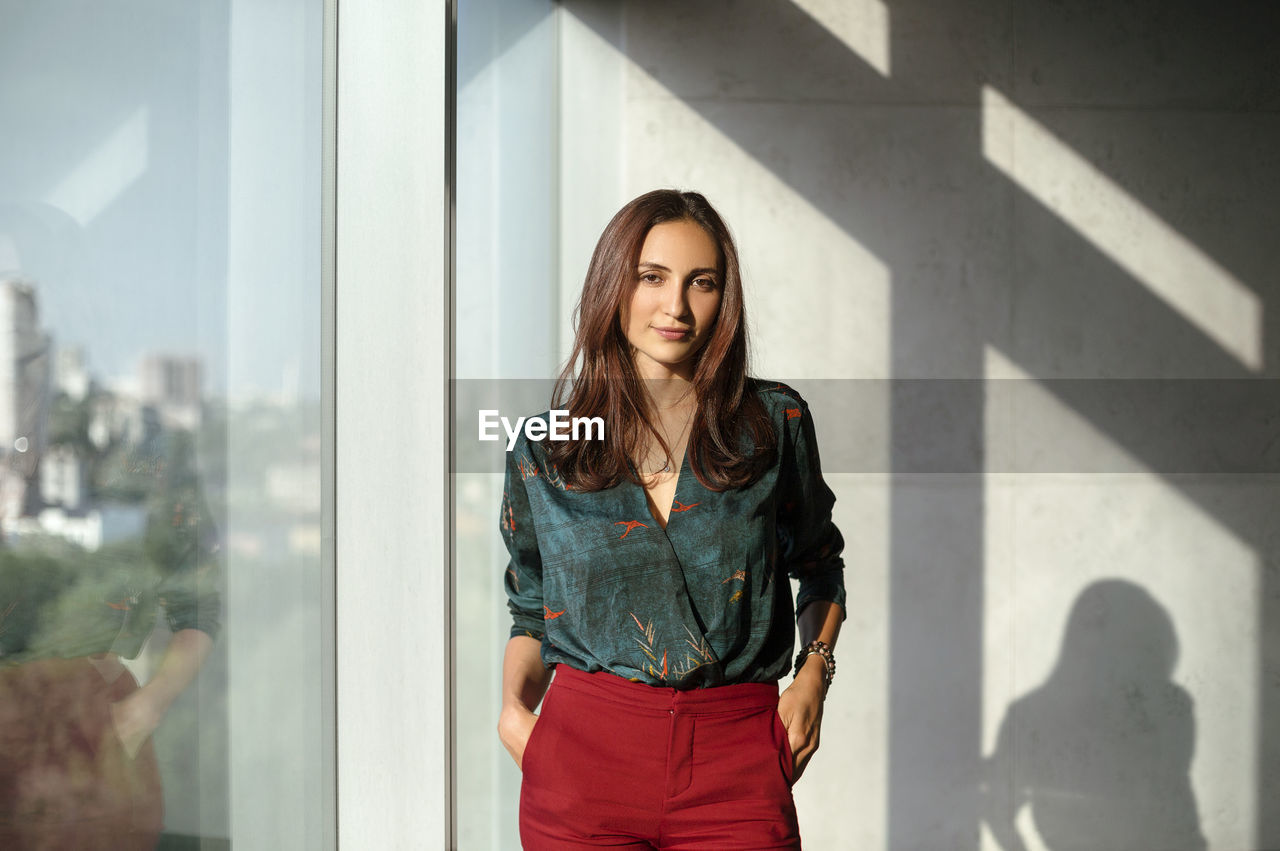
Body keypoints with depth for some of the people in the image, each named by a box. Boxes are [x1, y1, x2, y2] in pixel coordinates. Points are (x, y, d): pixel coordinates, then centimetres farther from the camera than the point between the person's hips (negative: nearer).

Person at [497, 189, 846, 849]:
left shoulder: (774, 422, 3)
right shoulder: (543, 447, 4)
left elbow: (819, 566, 18)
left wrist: (814, 672, 2)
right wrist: (513, 711, -2)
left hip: (736, 763, 0)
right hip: (582, 755, 1)